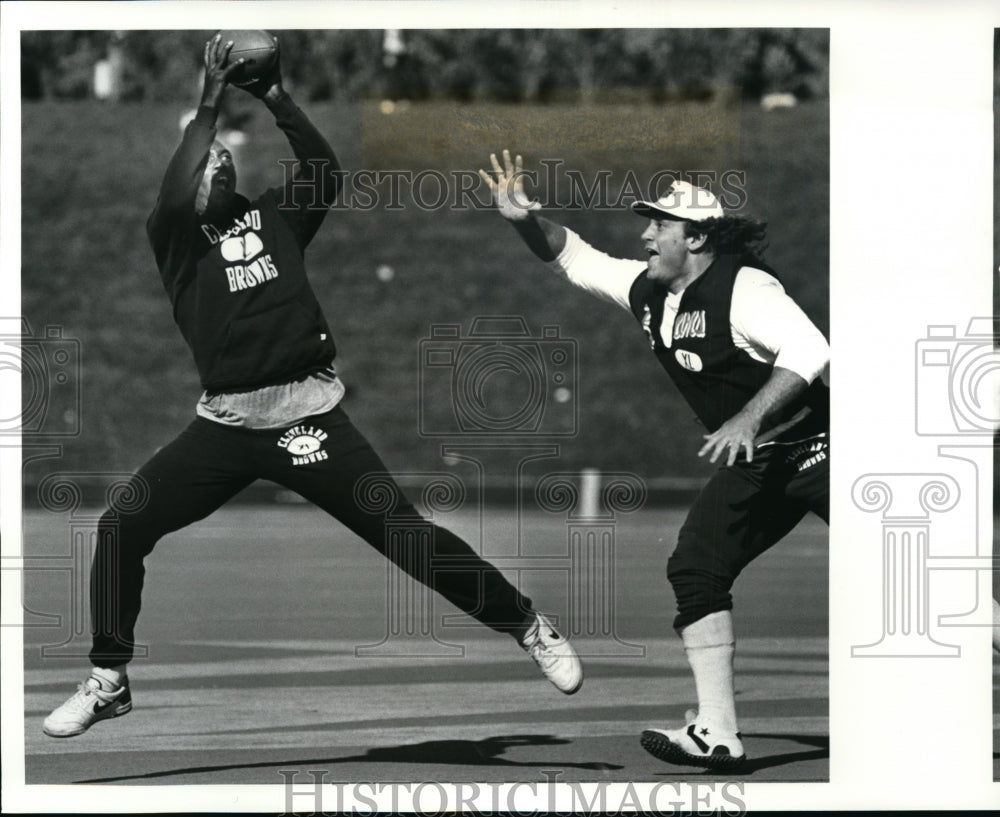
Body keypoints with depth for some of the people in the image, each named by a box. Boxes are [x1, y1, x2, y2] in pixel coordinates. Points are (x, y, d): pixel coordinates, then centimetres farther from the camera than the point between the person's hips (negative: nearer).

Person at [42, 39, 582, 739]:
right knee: (122, 528, -7)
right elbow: (176, 197, -17)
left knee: (405, 535, -4)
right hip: (226, 423, 1)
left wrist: (276, 98, -12)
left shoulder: (273, 217, 10)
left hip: (309, 417, -1)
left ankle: (531, 628, 10)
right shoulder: (175, 236, 5)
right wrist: (210, 104, -15)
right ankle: (108, 682, 9)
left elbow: (326, 174, -6)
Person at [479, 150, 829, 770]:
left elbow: (809, 351, -31)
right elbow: (576, 259, 15)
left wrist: (749, 418, -39)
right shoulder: (647, 289, 7)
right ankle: (716, 735, -5)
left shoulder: (744, 288, -20)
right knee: (696, 570, -4)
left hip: (814, 447, -8)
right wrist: (527, 221, -3)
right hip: (753, 466, 8)